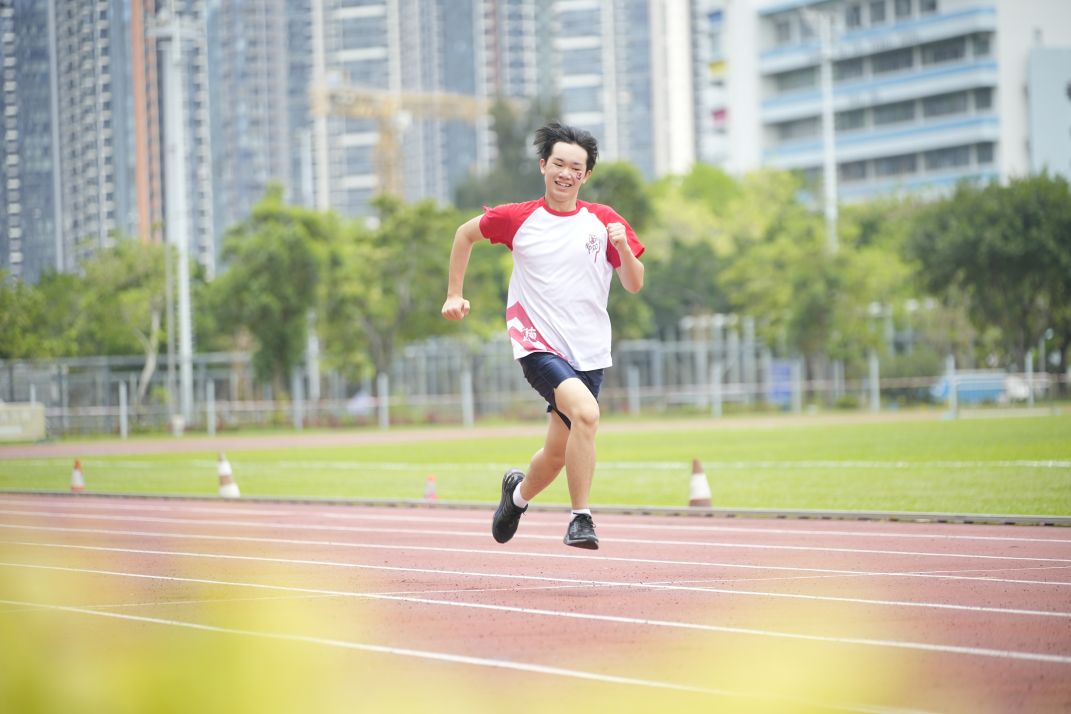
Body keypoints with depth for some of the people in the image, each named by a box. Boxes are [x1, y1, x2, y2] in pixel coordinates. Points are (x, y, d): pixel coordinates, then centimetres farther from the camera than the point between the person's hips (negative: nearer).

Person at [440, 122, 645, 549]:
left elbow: (634, 285, 4)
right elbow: (466, 234, 17)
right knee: (586, 413, -29)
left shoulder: (605, 221, 3)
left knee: (559, 453, 9)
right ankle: (581, 519, -21)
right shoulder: (516, 219, 0)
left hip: (588, 352, 3)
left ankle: (519, 491, 43)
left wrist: (623, 248, -15)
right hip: (537, 345, -3)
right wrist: (454, 294, 14)